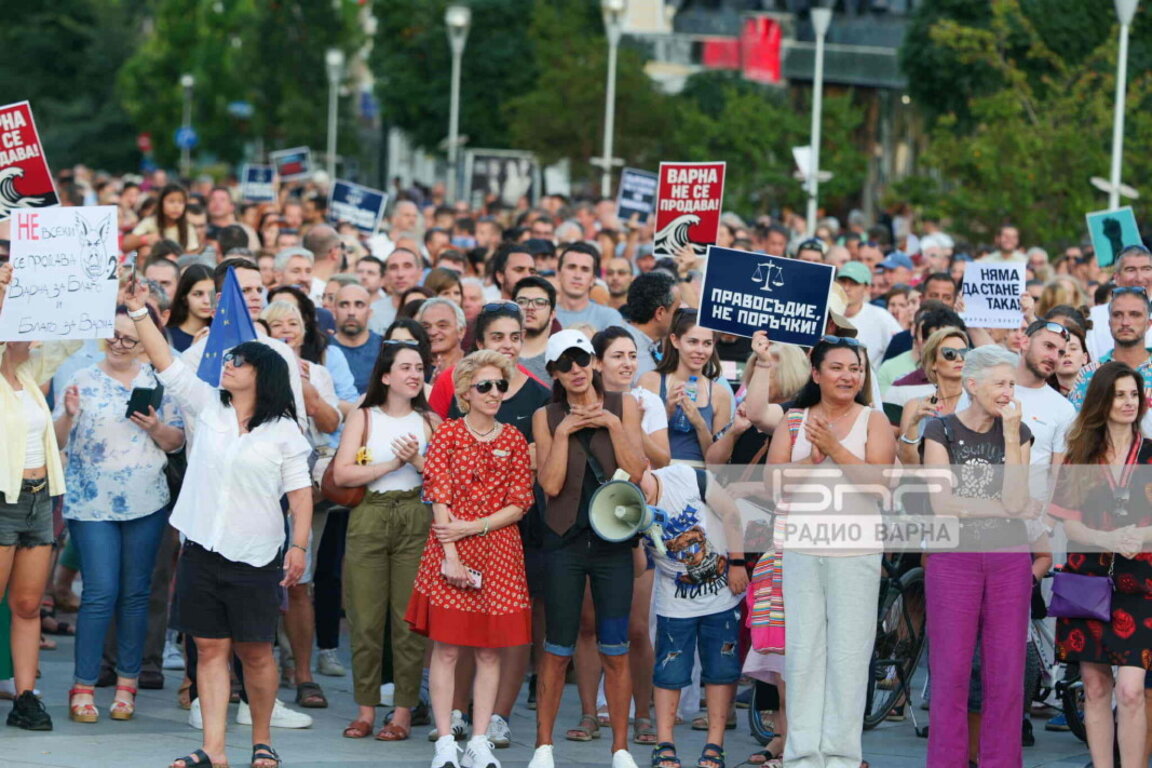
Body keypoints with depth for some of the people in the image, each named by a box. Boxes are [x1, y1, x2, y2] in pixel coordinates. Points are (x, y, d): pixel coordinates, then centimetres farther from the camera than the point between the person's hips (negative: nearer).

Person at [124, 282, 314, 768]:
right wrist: (138, 311, -2)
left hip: (256, 555, -3)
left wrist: (299, 547, -10)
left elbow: (300, 492, -2)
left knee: (255, 651, 3)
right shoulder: (208, 407, 8)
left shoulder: (283, 431, -1)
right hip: (202, 549, 3)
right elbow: (165, 363, 4)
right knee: (211, 649, 0)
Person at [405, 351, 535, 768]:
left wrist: (474, 526, -11)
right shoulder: (448, 434, 1)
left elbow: (519, 505, 3)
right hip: (451, 549, -3)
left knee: (490, 651, 3)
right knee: (446, 648, -4)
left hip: (498, 551, 3)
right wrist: (450, 556, -14)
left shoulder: (514, 441, 9)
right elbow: (439, 499, -5)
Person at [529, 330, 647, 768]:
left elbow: (636, 472, -6)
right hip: (565, 540, 0)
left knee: (615, 649, 1)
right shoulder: (546, 417, 3)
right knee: (557, 649, 1)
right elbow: (551, 483, -7)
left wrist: (611, 423, -12)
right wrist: (564, 431, -12)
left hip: (612, 538, 0)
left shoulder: (622, 406, 4)